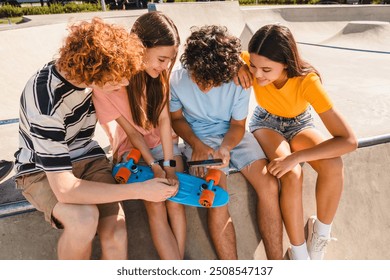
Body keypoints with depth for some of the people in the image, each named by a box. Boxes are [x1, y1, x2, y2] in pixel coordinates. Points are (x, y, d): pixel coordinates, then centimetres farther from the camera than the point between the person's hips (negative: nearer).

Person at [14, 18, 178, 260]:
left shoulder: (90, 69, -14)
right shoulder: (45, 101, -33)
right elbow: (64, 189, -35)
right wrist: (141, 190, -32)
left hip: (86, 157, 5)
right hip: (42, 170, -4)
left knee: (116, 231, -17)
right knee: (84, 218, -34)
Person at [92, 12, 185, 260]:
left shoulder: (158, 71, -10)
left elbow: (163, 118, -12)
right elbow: (131, 131, -15)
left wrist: (170, 165, -18)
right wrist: (154, 166, -23)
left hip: (162, 141, 3)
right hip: (132, 148, -3)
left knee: (175, 201, -16)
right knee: (155, 207, -20)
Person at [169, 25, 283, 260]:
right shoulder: (178, 79, -16)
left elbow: (237, 124, -3)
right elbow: (177, 118, 0)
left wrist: (225, 149, -23)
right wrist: (197, 145, -17)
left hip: (233, 136, 2)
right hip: (200, 139, -1)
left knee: (269, 185, -19)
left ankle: (276, 261, -5)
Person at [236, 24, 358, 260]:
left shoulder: (307, 81, -34)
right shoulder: (255, 64, -27)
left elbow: (349, 140, -37)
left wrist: (295, 157, -44)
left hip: (299, 125, 0)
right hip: (267, 123, 0)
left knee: (333, 166, -32)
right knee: (292, 175, -32)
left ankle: (321, 232, -5)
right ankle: (299, 252, -13)